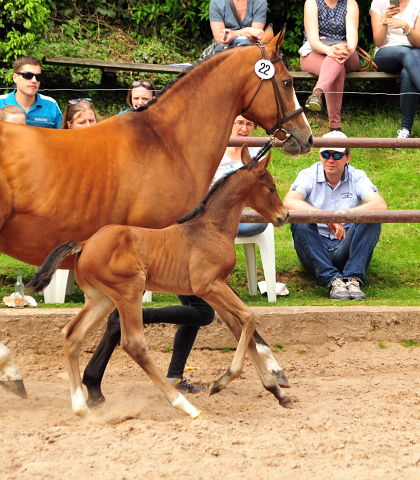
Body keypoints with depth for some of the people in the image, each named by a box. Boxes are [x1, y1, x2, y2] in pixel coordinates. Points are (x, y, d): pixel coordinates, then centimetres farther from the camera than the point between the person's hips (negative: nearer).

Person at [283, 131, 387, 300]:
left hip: (346, 249, 0)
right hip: (315, 250, 0)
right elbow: (288, 203, -22)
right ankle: (333, 281, -36)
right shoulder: (309, 175, -1)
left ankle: (353, 279, -32)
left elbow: (381, 206, -19)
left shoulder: (357, 177, 0)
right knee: (299, 222, -28)